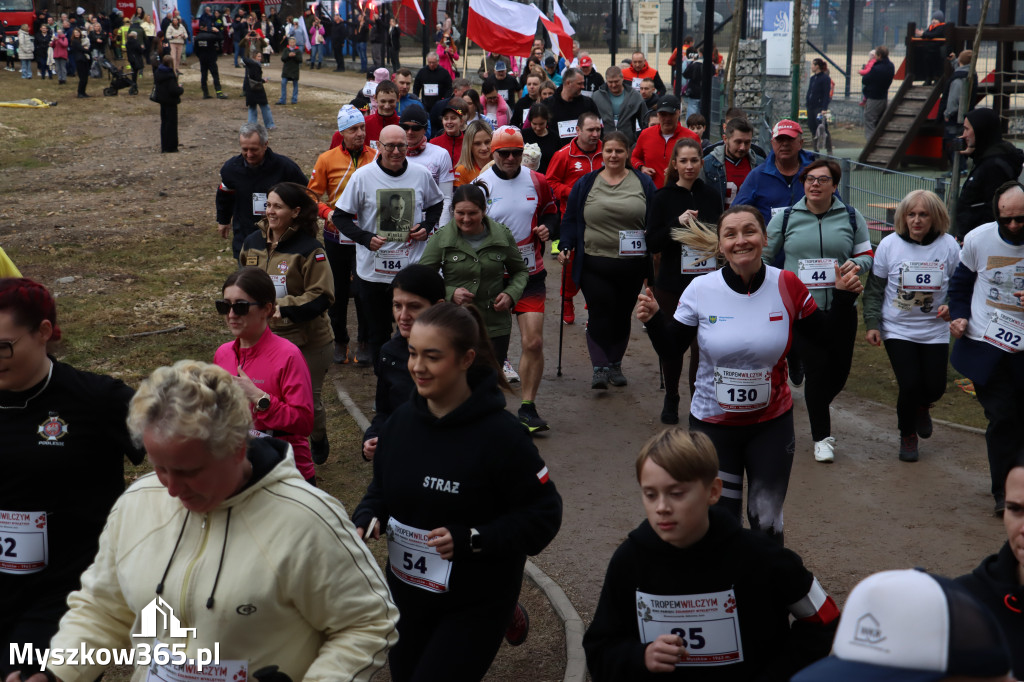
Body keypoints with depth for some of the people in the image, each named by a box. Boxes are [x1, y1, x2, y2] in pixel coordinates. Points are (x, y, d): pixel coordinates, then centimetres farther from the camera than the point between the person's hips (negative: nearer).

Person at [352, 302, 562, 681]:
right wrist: (365, 518, -10)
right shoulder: (402, 419, -4)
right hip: (406, 593, 6)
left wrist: (471, 539, -26)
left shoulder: (499, 434, -21)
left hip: (475, 606, -6)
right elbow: (383, 486, 11)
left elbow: (543, 514, -17)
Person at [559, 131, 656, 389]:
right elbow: (570, 219, 9)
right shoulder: (585, 184, 6)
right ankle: (599, 368, -7)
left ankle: (615, 364, 24)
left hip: (631, 266, 1)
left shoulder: (643, 183, 6)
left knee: (622, 314, 10)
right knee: (600, 313, -11)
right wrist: (566, 247, -2)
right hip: (594, 264, -1)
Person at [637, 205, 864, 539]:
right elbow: (669, 348, -1)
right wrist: (652, 320, -19)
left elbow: (827, 336, 2)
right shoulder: (700, 290, -10)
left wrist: (844, 299, -13)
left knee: (767, 523, 12)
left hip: (772, 423, 1)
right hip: (712, 424, 0)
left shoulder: (787, 286, -9)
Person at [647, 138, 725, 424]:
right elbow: (652, 244, -7)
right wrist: (677, 223, -19)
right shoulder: (663, 198, -2)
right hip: (672, 283, 0)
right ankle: (671, 399, 31)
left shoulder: (711, 195, 4)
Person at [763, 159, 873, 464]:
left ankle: (816, 407, 42)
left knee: (840, 370, 8)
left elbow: (868, 255, 11)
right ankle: (821, 436, 11)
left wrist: (856, 264, -11)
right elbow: (763, 255, 11)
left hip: (841, 308, 2)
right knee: (817, 369, -6)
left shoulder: (851, 217, 5)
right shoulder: (785, 218, 2)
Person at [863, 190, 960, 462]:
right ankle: (907, 435, 18)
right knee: (910, 384, -10)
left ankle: (922, 407, 41)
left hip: (935, 330, 2)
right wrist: (872, 324, -7)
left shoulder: (949, 246, -5)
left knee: (935, 387, 1)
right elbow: (874, 288, 0)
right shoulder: (889, 245, -7)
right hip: (897, 330, -1)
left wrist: (953, 306, -14)